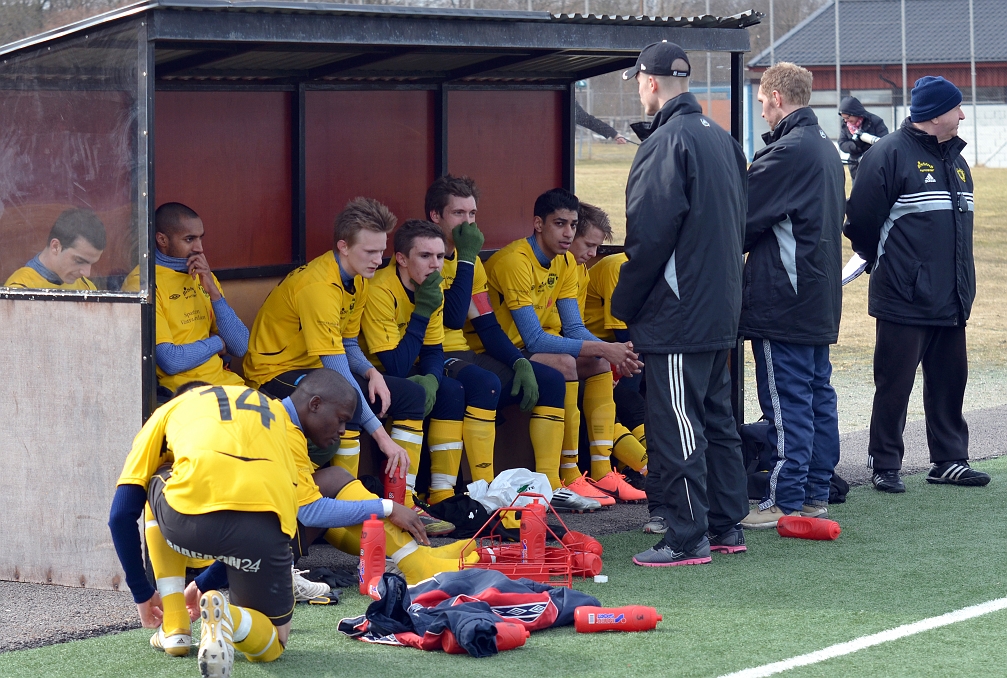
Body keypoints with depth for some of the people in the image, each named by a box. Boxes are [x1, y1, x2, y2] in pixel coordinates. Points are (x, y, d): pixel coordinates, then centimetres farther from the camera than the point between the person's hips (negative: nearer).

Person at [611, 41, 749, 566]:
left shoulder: (667, 141, -15)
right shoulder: (721, 139, 13)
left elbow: (649, 233, -19)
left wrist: (624, 304, -9)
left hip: (676, 312, -9)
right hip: (720, 308, 9)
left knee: (677, 425, -5)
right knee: (715, 418, 15)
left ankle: (686, 538, -4)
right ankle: (727, 527, 20)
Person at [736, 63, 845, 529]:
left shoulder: (788, 152, -17)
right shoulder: (826, 149, 15)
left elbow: (747, 217, -16)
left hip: (783, 299, -10)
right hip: (820, 299, 10)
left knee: (787, 402, -6)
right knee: (818, 396, 12)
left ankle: (785, 500, -4)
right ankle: (816, 494, 17)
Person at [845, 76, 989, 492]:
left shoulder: (954, 158, 15)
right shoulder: (891, 154, -11)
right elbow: (860, 220, -11)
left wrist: (962, 282, 19)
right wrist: (883, 262, 3)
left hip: (951, 301, 7)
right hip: (904, 299, -7)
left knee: (950, 380, 10)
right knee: (894, 384, -1)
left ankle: (949, 460, 19)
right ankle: (884, 464, 7)